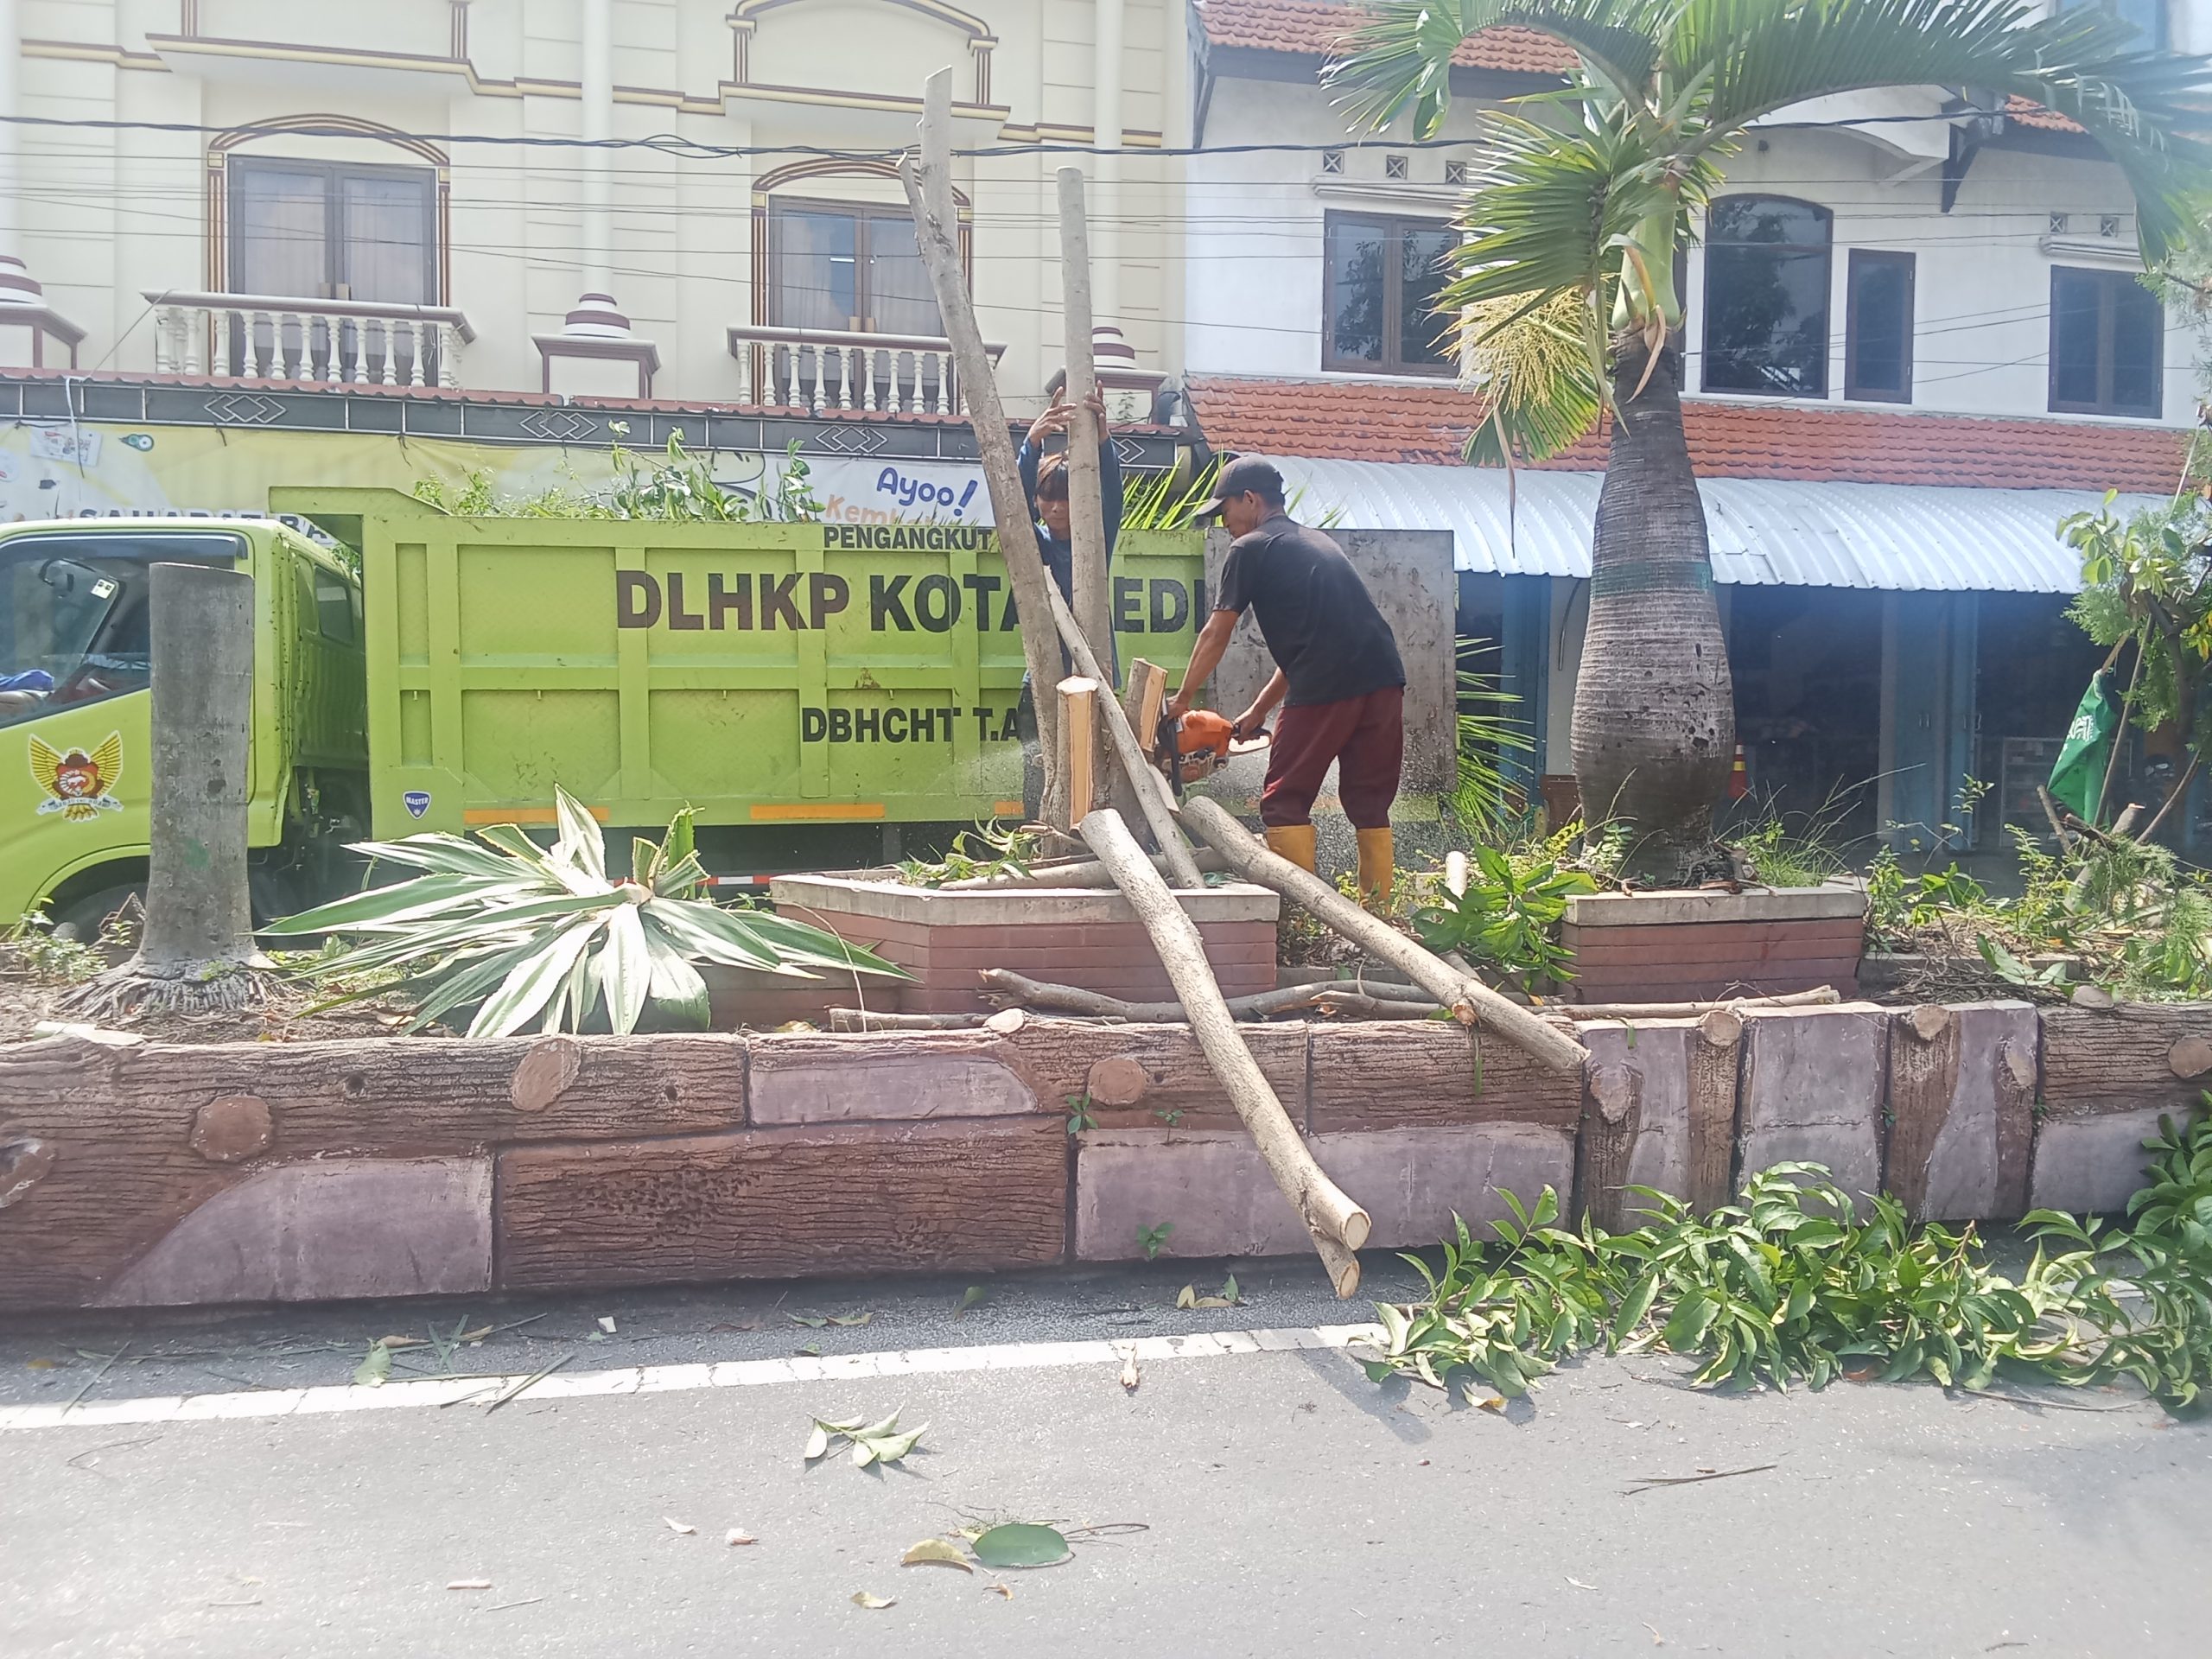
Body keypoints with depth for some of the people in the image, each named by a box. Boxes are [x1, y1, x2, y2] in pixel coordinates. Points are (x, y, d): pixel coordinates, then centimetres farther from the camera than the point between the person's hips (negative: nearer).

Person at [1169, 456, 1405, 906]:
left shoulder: (1251, 549, 5)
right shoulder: (1318, 543, 28)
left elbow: (1216, 636, 8)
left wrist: (1183, 699, 21)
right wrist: (1259, 711, 30)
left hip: (1324, 688, -7)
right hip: (1384, 682, 7)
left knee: (1286, 802, 3)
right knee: (1369, 804, 13)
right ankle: (1377, 908, 12)